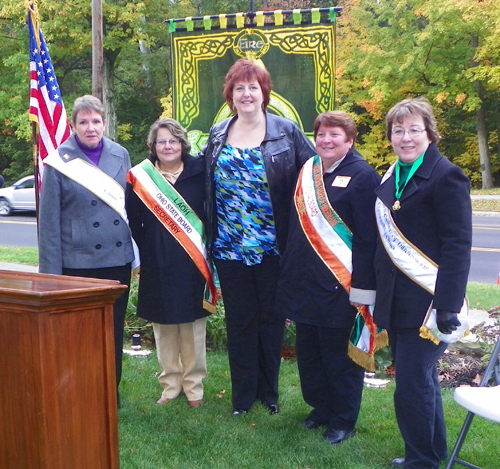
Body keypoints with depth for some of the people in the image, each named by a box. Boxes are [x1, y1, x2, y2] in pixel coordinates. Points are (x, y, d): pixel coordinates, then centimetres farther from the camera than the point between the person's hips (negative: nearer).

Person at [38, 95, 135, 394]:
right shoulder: (59, 161, -5)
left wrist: (134, 247, 10)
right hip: (78, 263, -4)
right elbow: (49, 220, -5)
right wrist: (51, 271, -8)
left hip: (119, 259, 4)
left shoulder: (120, 155, 7)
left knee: (114, 331, 13)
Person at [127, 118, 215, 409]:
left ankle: (194, 385, 19)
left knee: (193, 325, 6)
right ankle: (170, 383, 22)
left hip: (193, 264, 0)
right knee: (164, 326, 8)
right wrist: (141, 253, -5)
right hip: (157, 267, 1)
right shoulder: (140, 177, 2)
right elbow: (133, 222, 3)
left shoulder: (199, 172, 1)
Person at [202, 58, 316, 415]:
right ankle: (243, 394, 22)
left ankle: (269, 391, 25)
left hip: (273, 246, -2)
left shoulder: (287, 132, -2)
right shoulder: (217, 135, 9)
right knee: (239, 319, 9)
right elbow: (206, 186, 15)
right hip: (229, 248, 3)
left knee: (271, 318, 9)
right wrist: (210, 236, 9)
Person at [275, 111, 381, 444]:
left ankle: (343, 422, 21)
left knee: (340, 357, 4)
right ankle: (321, 408, 34)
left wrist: (362, 288, -18)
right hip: (305, 282, 7)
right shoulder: (308, 171, 11)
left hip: (339, 287, -7)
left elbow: (368, 238, -14)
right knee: (309, 352, 16)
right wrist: (291, 277, 16)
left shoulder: (361, 176, -10)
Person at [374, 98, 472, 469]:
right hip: (396, 301, 8)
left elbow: (458, 247, -17)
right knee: (422, 379, 19)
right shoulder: (392, 177, 13)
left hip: (425, 303, -8)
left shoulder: (446, 176, -12)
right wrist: (377, 290, 14)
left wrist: (447, 306, -21)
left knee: (412, 386, -3)